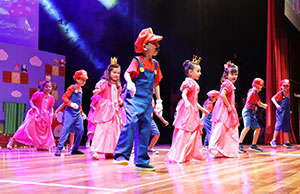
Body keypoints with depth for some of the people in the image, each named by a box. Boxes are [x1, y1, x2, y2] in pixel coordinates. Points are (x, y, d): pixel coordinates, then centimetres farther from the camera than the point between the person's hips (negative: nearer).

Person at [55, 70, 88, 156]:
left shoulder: (80, 89, 19)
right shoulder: (72, 87, -3)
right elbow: (64, 97, -12)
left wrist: (82, 113, 24)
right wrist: (71, 104, -26)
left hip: (78, 113, 8)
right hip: (70, 112, -8)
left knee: (81, 130, 3)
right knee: (66, 129, -13)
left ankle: (75, 149, 14)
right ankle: (59, 148, -10)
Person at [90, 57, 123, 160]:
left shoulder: (117, 85, 16)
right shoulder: (104, 82, -6)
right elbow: (97, 91, -16)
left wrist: (120, 101, 9)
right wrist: (96, 92, -36)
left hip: (114, 110, 8)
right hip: (105, 109, -7)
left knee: (114, 130, 7)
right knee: (102, 129, -13)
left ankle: (109, 151, 15)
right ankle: (95, 151, -12)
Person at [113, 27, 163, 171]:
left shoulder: (155, 64, 15)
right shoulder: (137, 61, -2)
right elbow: (127, 73, -18)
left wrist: (159, 101, 20)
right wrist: (130, 83, -39)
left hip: (147, 100, 6)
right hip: (134, 98, -6)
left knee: (145, 128, 4)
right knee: (131, 122, -24)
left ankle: (141, 161, 11)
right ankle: (121, 155, -19)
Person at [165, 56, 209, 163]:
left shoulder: (194, 84, 19)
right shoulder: (188, 82, -9)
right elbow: (184, 94, -23)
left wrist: (202, 109, 30)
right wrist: (186, 102, -42)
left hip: (193, 111, 10)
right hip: (187, 110, -10)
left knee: (195, 132, 11)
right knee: (184, 133, -12)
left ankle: (194, 154, 19)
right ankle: (176, 155, -10)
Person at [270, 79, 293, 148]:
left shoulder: (288, 94, 16)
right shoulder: (280, 93, -3)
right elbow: (273, 98, -12)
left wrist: (289, 111, 19)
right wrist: (277, 105, -27)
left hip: (287, 113, 7)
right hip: (280, 111, -7)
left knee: (286, 127, 9)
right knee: (279, 125, -15)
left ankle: (286, 142, 14)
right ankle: (273, 140, -13)